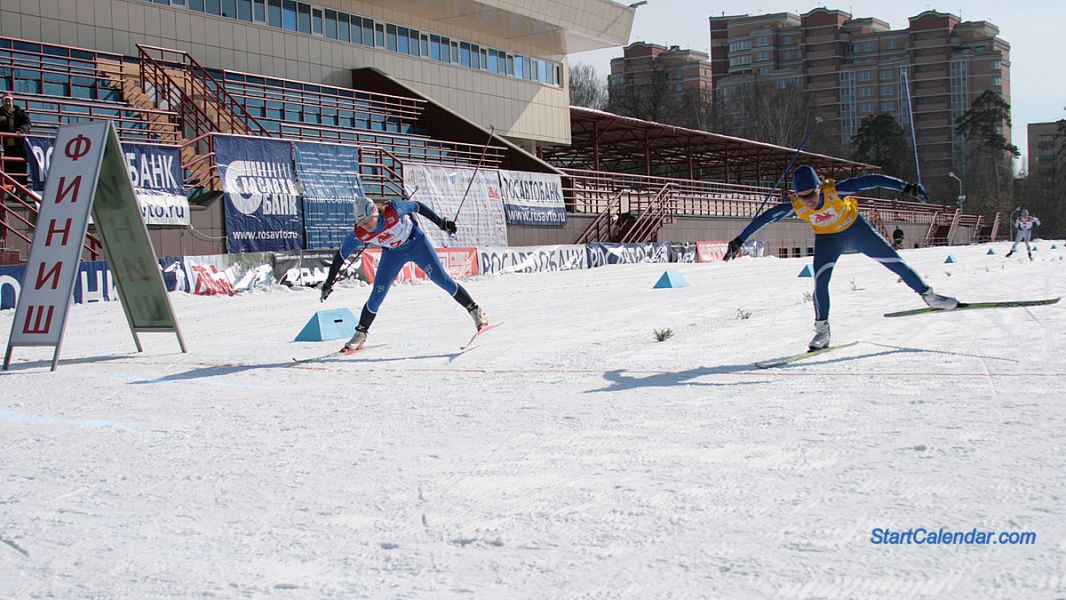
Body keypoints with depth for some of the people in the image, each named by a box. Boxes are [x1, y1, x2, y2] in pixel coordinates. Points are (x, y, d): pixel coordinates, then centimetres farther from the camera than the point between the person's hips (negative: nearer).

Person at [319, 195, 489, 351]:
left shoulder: (393, 210, -34)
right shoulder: (359, 234, -26)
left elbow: (418, 207, -16)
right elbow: (341, 255, -12)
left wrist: (441, 223, -8)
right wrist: (329, 283, -9)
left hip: (416, 243, -2)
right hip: (392, 253, 2)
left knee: (443, 279, -6)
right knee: (376, 297, -5)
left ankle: (475, 310, 6)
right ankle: (360, 334, 13)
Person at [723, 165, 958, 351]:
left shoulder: (835, 191, -35)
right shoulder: (795, 207, -27)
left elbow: (870, 181, -33)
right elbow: (765, 218, -18)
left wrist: (906, 187, -34)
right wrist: (739, 241, -18)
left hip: (855, 229, -1)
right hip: (827, 239, 1)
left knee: (893, 261, 2)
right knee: (820, 281, -18)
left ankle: (928, 295, 24)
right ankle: (822, 330, -3)